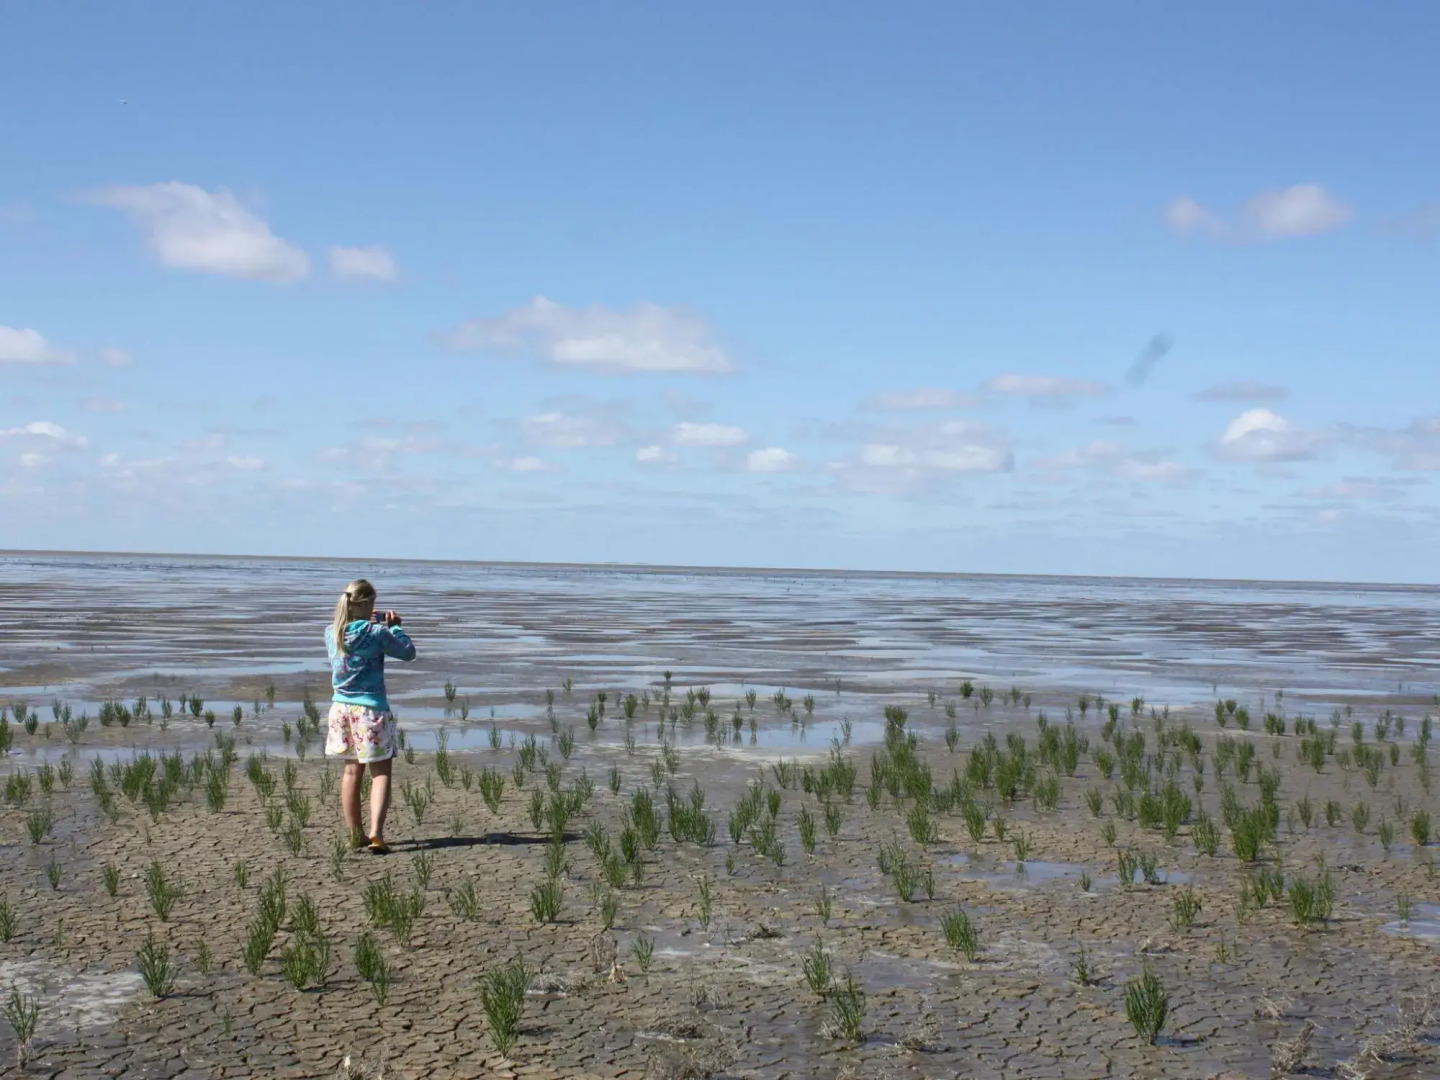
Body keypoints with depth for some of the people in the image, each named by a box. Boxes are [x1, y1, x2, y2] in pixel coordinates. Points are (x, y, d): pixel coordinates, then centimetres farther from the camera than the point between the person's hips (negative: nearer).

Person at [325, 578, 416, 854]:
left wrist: (374, 622, 17)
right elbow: (408, 652, -3)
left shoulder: (332, 633, 2)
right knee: (381, 772, -1)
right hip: (371, 709, -6)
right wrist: (394, 626, 8)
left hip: (341, 708, 6)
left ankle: (356, 834, 21)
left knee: (352, 771, 15)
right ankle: (376, 831, -16)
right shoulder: (376, 633, -15)